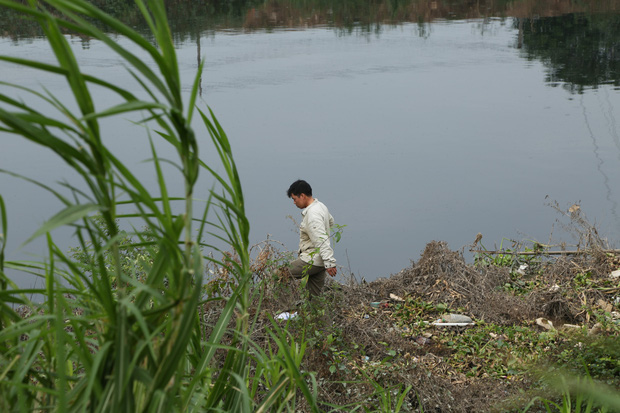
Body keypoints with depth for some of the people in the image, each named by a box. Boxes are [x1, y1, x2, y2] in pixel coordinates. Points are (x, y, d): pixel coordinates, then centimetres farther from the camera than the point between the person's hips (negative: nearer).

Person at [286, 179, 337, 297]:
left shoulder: (312, 215, -22)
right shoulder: (321, 205, 10)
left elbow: (322, 241, -27)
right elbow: (330, 222, 30)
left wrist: (329, 263, -30)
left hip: (312, 261, -10)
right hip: (319, 261, 10)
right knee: (315, 296, 13)